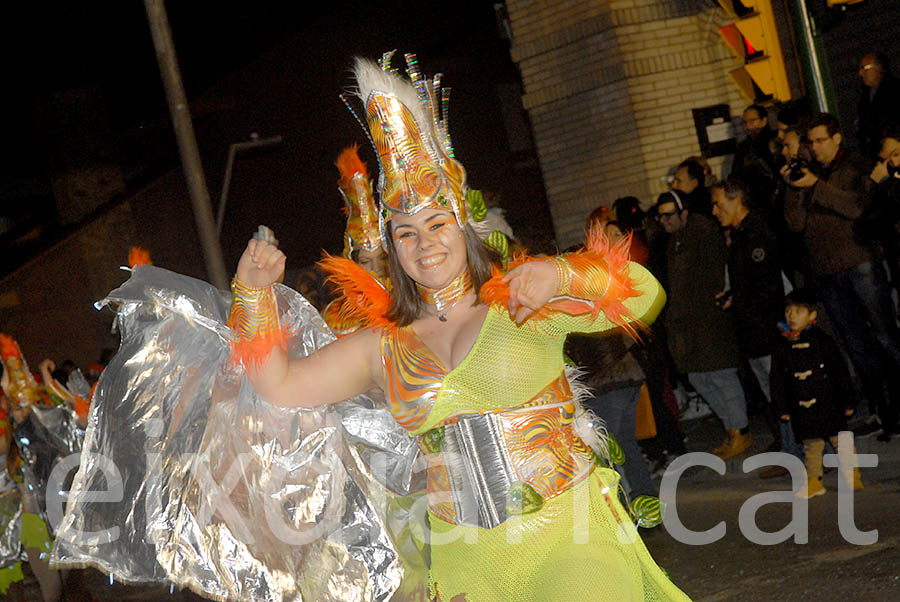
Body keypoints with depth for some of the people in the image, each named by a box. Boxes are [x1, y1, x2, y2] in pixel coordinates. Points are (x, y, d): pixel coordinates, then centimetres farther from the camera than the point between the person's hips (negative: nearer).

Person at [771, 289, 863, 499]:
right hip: (802, 408, 3)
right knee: (811, 444, 8)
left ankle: (852, 475, 20)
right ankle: (813, 481, 18)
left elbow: (841, 372, -2)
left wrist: (847, 401, -2)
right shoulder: (783, 347, 2)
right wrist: (784, 408, 7)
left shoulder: (822, 340, -6)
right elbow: (778, 381, 9)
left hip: (828, 402, -2)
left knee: (840, 439, 5)